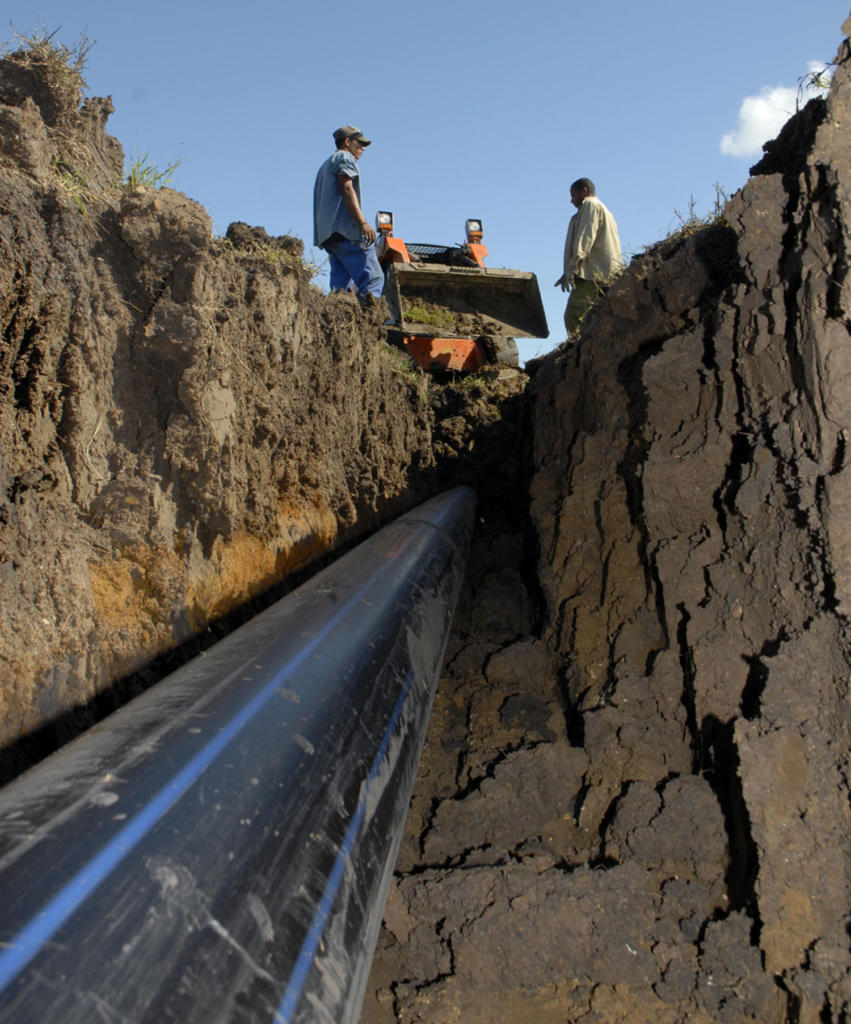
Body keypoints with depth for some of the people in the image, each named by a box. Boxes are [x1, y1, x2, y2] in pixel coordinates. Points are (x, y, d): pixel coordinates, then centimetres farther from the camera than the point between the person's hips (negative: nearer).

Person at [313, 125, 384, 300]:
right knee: (373, 278, -16)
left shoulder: (326, 165, 34)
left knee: (340, 283, 2)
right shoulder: (345, 158, 5)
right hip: (346, 229, -9)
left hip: (327, 234, 9)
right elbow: (346, 189, -11)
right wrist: (363, 223, -19)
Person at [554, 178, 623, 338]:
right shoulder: (605, 211, 36)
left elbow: (585, 238, -9)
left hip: (592, 273, -10)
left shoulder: (591, 205, 6)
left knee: (573, 316, -20)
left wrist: (572, 268, -18)